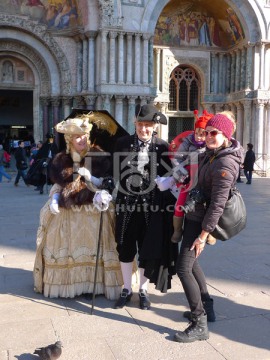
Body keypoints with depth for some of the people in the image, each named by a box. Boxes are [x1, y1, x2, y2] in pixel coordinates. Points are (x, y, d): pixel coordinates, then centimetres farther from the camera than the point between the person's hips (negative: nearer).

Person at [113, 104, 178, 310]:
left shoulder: (162, 147, -2)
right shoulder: (122, 144, 1)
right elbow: (114, 171, 4)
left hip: (151, 206, -1)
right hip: (126, 204, 1)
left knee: (148, 250, 9)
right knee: (125, 248, 10)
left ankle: (143, 290, 27)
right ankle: (127, 289, 28)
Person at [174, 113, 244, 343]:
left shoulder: (225, 164, -24)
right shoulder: (213, 153, 4)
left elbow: (218, 203, -25)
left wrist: (203, 235, -23)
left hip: (201, 219, -10)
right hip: (194, 214, 10)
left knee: (183, 268, -10)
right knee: (190, 261, 20)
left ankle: (200, 325, -1)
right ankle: (206, 307, 34)